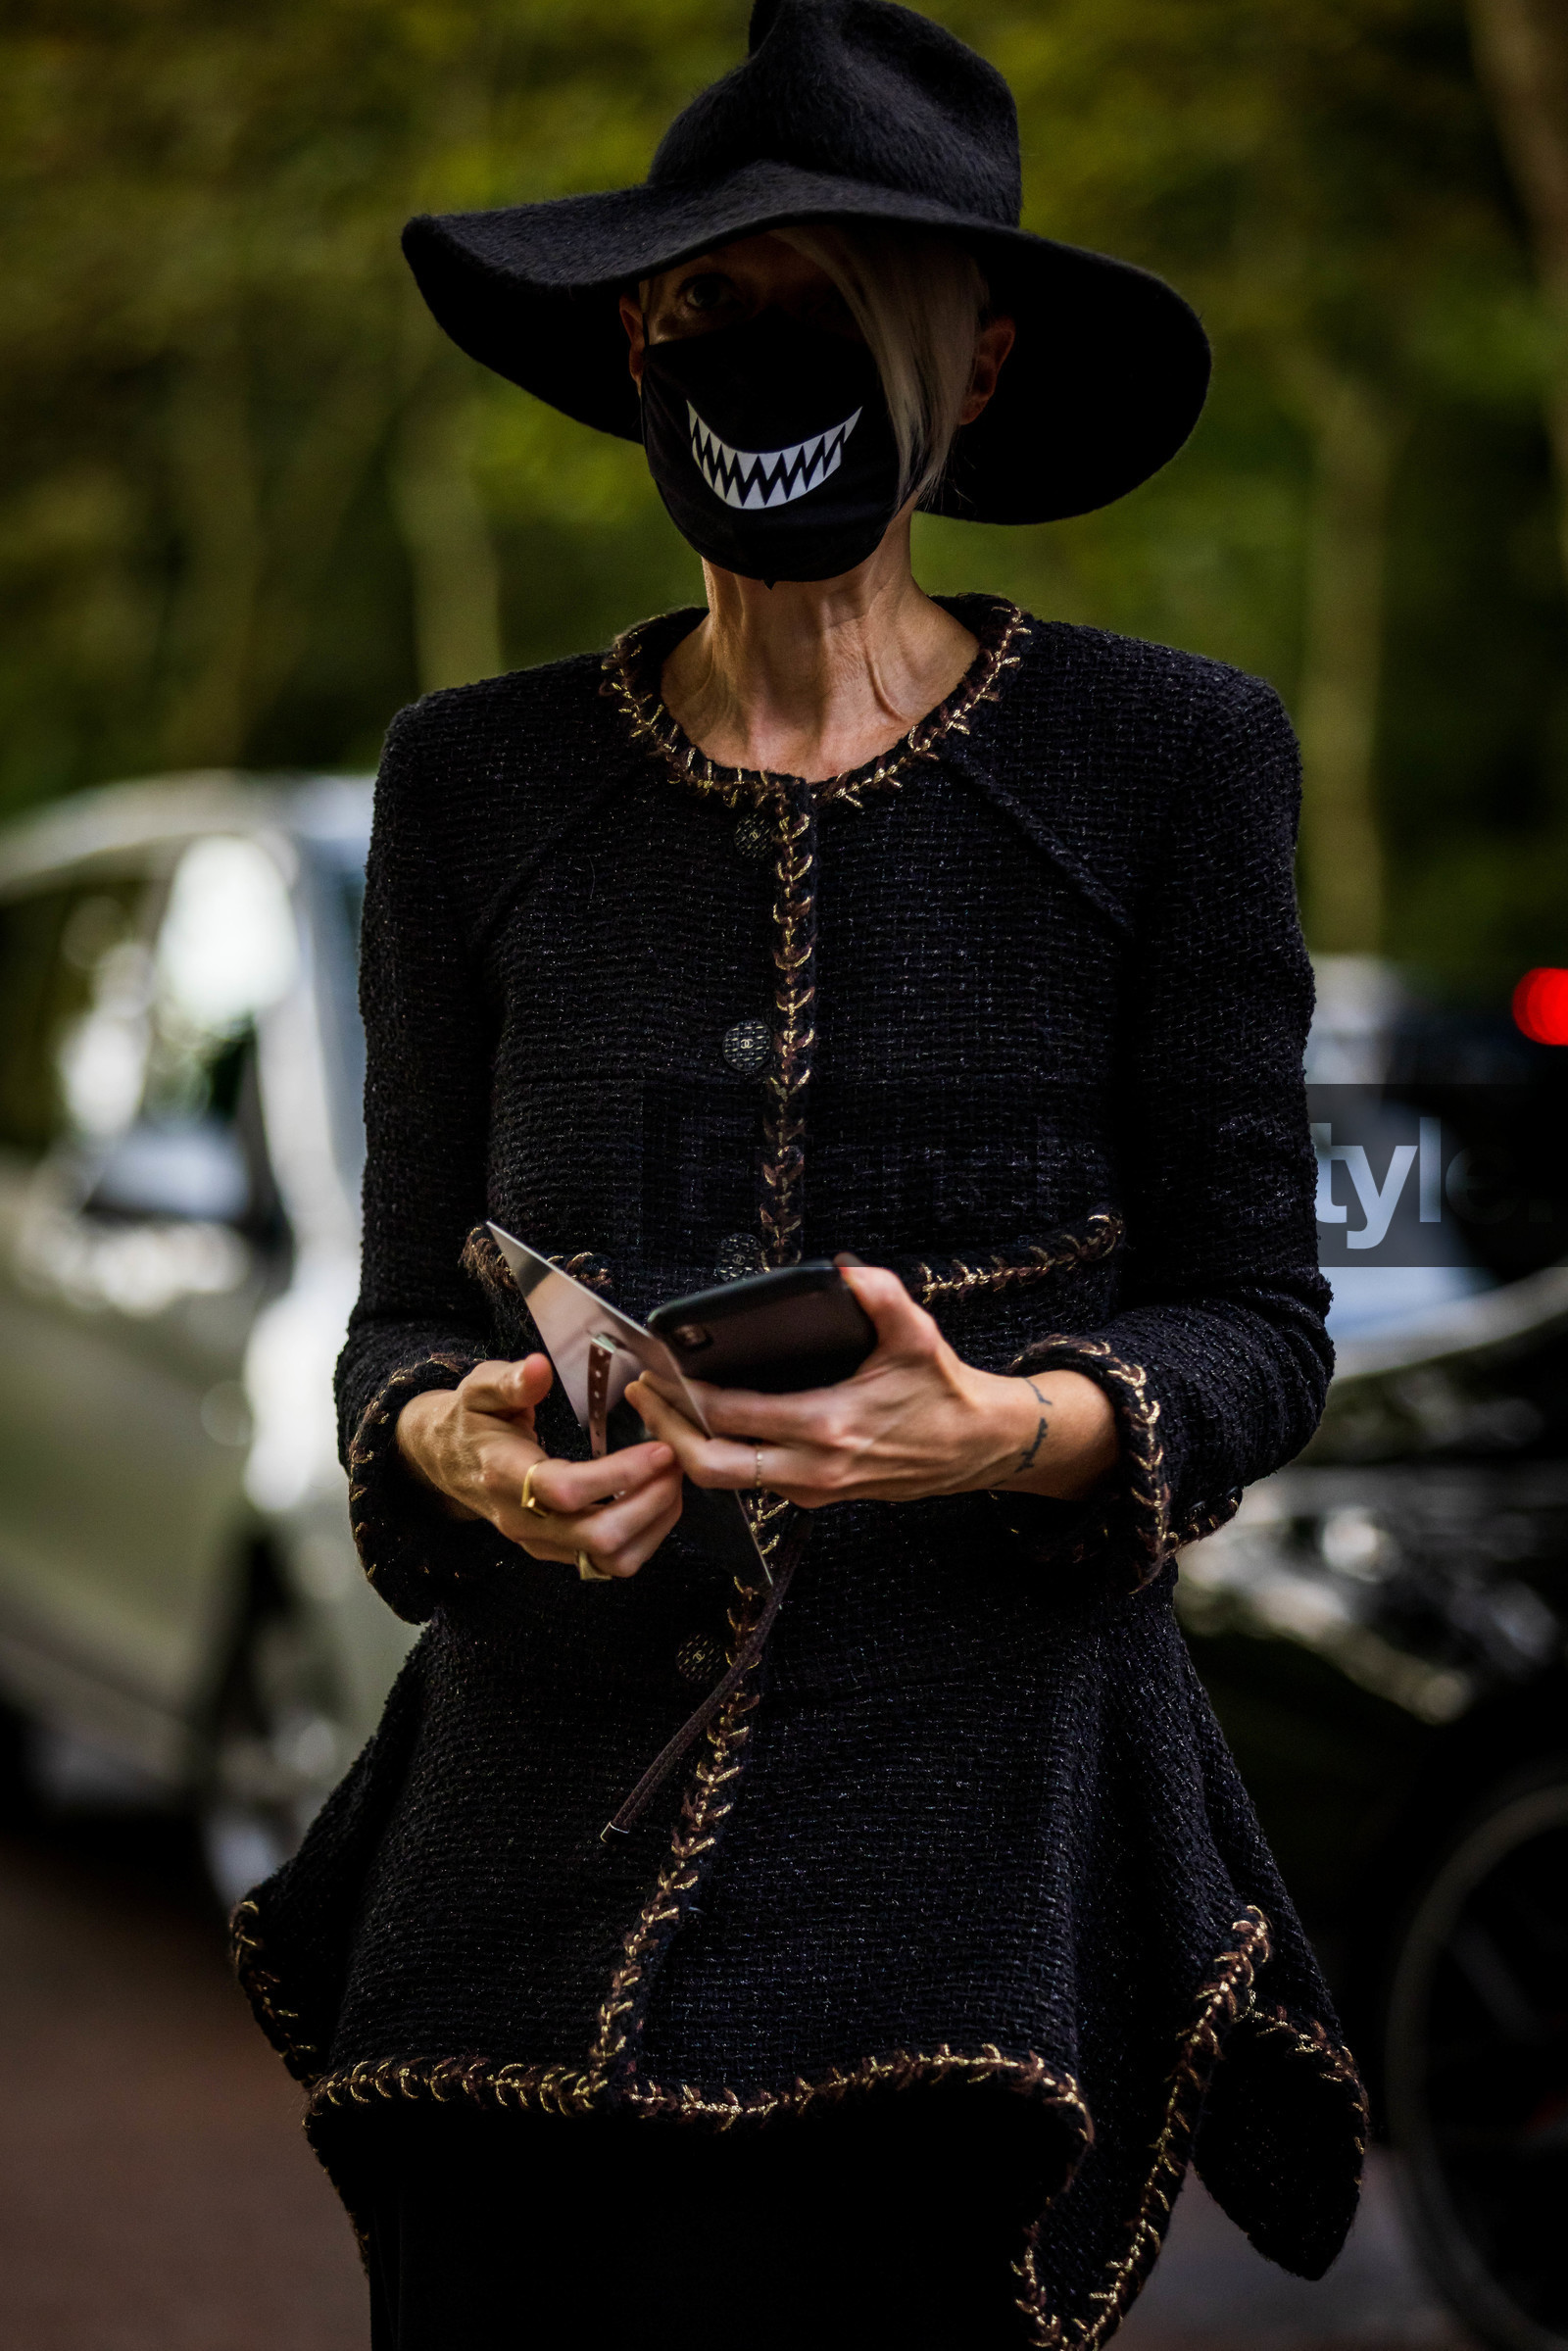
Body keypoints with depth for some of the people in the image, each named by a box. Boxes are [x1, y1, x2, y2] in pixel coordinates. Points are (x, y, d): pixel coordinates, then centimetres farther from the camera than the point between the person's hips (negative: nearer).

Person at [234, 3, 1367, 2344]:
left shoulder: (1164, 758, 4)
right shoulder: (479, 783, 11)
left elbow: (1258, 1319, 3)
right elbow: (406, 1307, 12)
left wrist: (1016, 1429, -17)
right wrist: (456, 1442, -11)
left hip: (968, 1829, -2)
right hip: (544, 1788, 2)